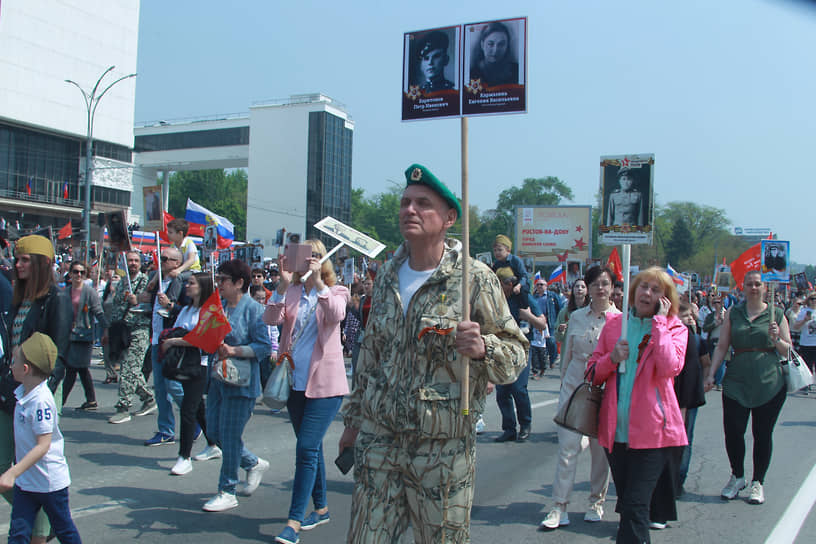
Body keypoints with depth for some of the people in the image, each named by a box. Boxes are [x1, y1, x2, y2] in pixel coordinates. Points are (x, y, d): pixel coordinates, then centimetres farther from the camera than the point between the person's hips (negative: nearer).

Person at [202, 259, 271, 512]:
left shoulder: (253, 309, -13)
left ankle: (227, 492, 13)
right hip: (218, 379, 8)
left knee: (230, 435, -2)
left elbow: (264, 347, -16)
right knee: (215, 432, 12)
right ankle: (254, 464, 33)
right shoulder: (219, 306, 11)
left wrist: (233, 351, -22)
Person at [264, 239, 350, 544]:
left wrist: (318, 281, -26)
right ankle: (321, 508, 29)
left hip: (324, 382, -4)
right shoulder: (291, 292, 6)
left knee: (307, 448, -10)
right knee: (311, 448, 15)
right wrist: (283, 284, -20)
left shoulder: (335, 292, 1)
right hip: (296, 380, 4)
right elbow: (271, 319, -10)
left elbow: (337, 315, -20)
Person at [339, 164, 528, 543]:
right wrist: (354, 419, 20)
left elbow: (517, 352, -6)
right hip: (378, 438, 4)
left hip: (443, 449, -4)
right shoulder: (387, 275, 8)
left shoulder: (475, 279, -8)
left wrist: (483, 348, -28)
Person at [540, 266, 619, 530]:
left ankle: (597, 502, 26)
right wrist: (563, 382, 14)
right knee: (568, 448, -4)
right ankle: (559, 508, 1)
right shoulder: (577, 316, 7)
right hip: (574, 387, 1)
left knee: (601, 449, 8)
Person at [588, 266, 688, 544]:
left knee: (635, 507, -11)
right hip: (615, 429, 4)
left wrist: (659, 321, -13)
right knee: (626, 503, 16)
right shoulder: (614, 324, 10)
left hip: (652, 430, -4)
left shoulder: (675, 328, 1)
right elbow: (593, 372, 10)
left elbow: (669, 368, -19)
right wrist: (613, 358, -10)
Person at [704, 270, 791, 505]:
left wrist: (776, 340, -13)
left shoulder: (776, 315, 5)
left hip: (769, 384, -1)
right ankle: (737, 477, 21)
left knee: (763, 434, 4)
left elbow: (788, 351, 8)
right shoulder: (732, 313, 8)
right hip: (736, 382, 1)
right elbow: (722, 347, 8)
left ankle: (758, 482, 21)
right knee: (732, 431, -3)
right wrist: (711, 375, 1)